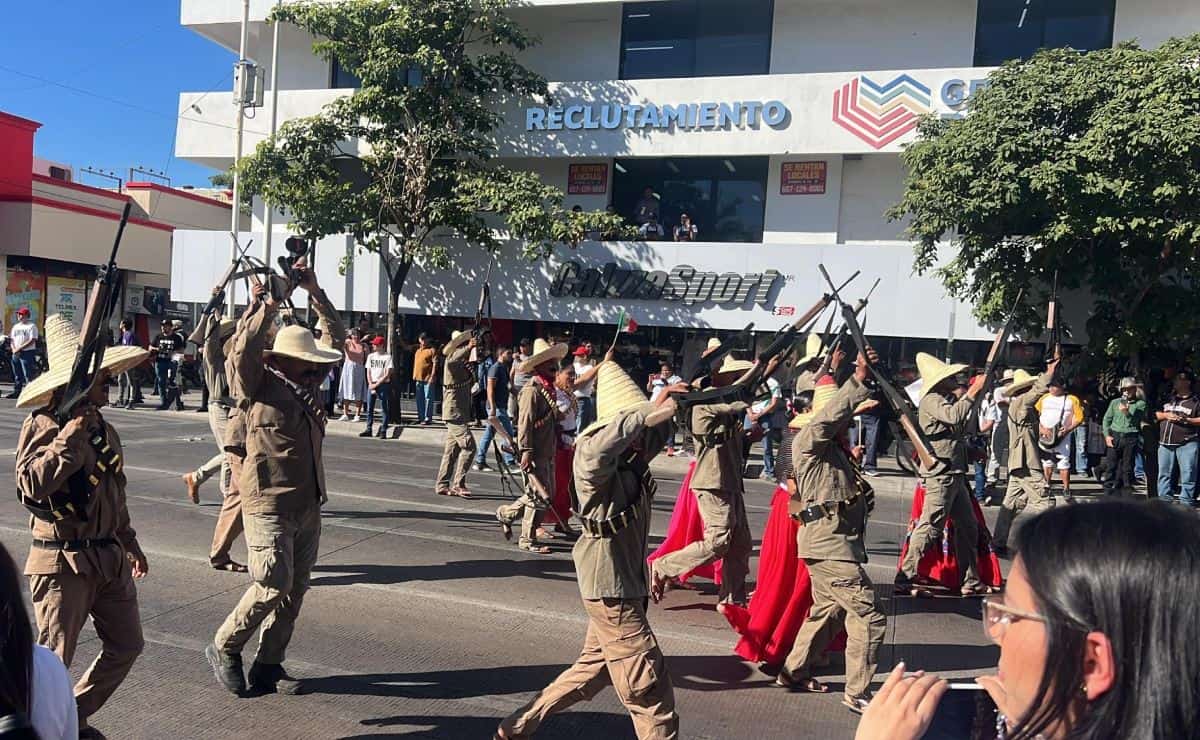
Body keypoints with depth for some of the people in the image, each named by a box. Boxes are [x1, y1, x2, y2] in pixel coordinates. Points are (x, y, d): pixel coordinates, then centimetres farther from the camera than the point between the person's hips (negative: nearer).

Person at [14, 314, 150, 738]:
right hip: (64, 563, -8)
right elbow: (32, 484, -29)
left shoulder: (104, 430, 10)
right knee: (53, 660, 1)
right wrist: (70, 437, -27)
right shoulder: (43, 426, -12)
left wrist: (130, 543, 25)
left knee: (126, 645, 14)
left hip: (110, 559, 8)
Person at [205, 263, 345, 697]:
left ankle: (268, 666, 23)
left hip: (307, 505, 7)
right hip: (269, 504, -7)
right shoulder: (258, 386, -7)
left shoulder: (306, 383, 10)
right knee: (273, 586, -7)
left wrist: (314, 291, 7)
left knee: (294, 590, 10)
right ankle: (224, 648, 17)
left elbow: (335, 336, 14)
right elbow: (243, 353, -26)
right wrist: (265, 307, -27)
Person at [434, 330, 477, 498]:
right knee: (468, 446, -13)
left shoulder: (462, 363, 15)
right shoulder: (453, 359, -12)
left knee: (452, 448, 12)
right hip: (455, 412, -10)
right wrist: (468, 348, -40)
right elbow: (452, 361, -35)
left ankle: (442, 485, 17)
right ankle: (457, 484, -9)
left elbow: (471, 381, 21)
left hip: (458, 413, 10)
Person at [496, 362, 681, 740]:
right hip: (611, 589, -10)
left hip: (621, 584, 10)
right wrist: (646, 413, -40)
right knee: (650, 687, 0)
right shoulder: (595, 460, -21)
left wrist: (657, 408, 1)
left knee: (596, 668, 24)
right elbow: (597, 449, -46)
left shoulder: (632, 462, 4)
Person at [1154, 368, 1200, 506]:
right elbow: (1156, 414, 18)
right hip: (1165, 443, 5)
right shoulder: (1168, 399, 16)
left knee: (1188, 473, -6)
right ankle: (1164, 499, 16)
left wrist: (1186, 420, -17)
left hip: (1187, 443, -5)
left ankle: (1186, 501, -3)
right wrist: (1166, 415, -1)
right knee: (1164, 473, 9)